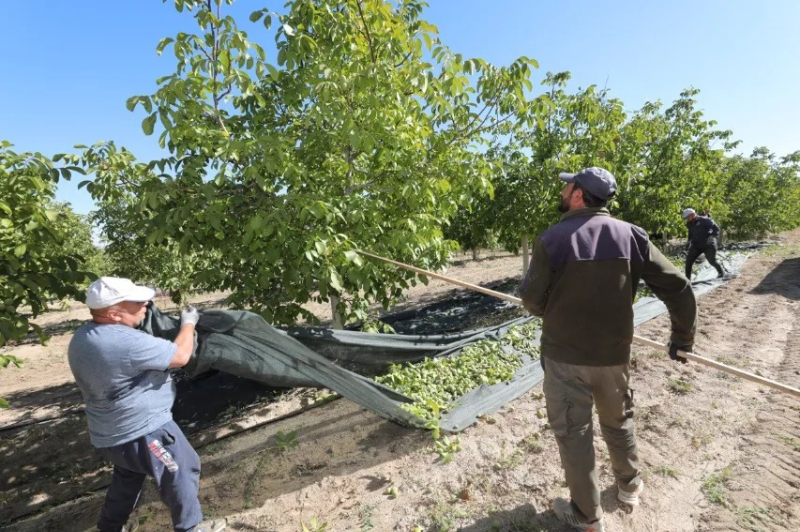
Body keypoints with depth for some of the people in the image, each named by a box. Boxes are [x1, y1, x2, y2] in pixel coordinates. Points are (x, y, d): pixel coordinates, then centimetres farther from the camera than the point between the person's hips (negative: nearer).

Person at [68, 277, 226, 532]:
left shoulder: (82, 337, -1)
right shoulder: (126, 341, -32)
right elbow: (180, 356, -24)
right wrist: (188, 323, -8)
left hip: (111, 433, 9)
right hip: (142, 430, -9)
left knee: (127, 477, 31)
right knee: (181, 472, 10)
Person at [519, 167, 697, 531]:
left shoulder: (551, 239, -16)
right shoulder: (631, 235, -5)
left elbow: (532, 301, -10)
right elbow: (678, 288, -1)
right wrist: (682, 338, 14)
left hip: (564, 353, -4)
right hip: (613, 353, 4)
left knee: (572, 431, 13)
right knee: (618, 420, 28)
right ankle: (630, 486, 50)